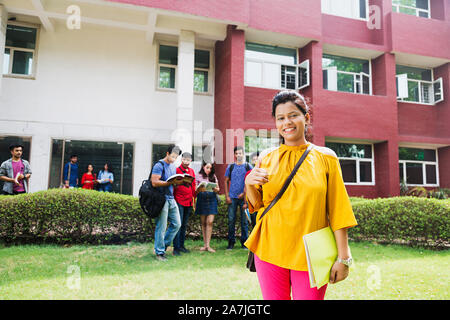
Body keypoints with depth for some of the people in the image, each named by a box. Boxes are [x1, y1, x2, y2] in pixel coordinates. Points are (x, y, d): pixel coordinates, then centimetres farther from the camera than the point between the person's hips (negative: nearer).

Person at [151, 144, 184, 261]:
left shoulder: (173, 167, 17)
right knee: (161, 227, -2)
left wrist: (180, 182, 1)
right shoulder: (159, 165, -9)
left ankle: (164, 245, 24)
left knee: (177, 224, 8)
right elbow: (154, 182, -17)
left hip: (171, 199, 8)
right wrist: (171, 182, -21)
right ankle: (159, 252, 10)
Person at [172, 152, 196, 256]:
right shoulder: (177, 170, -4)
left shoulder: (191, 171, 13)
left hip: (189, 201, 6)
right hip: (179, 201, -6)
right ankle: (176, 248, -1)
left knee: (184, 225, 11)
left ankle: (181, 245, 19)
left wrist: (194, 198, 14)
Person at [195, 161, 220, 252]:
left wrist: (216, 189, -11)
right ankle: (205, 244, 11)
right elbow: (195, 190, 1)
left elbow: (218, 189, 12)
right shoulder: (198, 176, 4)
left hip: (212, 200, 1)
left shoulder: (213, 177, 11)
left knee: (210, 222, -7)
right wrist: (200, 189, -20)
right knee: (203, 222, 4)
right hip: (202, 200, -1)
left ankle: (208, 245, -5)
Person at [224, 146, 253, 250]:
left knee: (244, 221, 4)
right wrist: (227, 196, 1)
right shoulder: (230, 167, 8)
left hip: (244, 197, -1)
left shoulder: (248, 167, 3)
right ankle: (231, 242, 15)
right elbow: (226, 181, 9)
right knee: (231, 220, 4)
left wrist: (244, 193, -9)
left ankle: (244, 242, 16)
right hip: (232, 197, 1)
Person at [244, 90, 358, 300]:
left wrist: (343, 257, -2)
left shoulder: (325, 157, 0)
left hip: (310, 256, -1)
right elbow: (257, 206, 9)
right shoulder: (266, 158, 4)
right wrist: (249, 184, -11)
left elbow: (338, 210, 0)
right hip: (270, 252, 2)